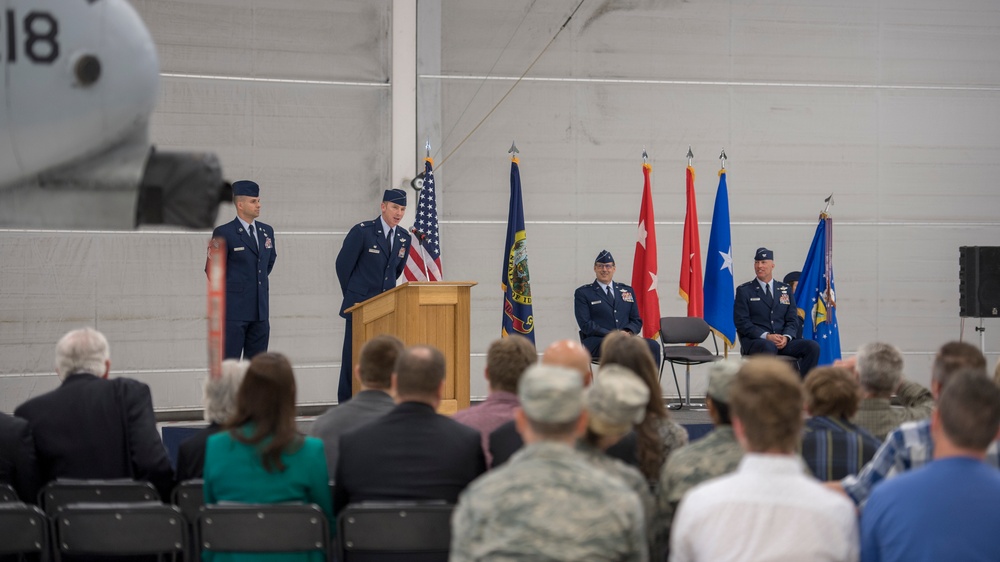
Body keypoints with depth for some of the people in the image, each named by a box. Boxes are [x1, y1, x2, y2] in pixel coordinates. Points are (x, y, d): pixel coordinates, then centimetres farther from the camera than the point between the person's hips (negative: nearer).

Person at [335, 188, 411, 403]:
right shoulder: (362, 231, -9)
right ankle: (346, 404, 5)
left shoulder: (404, 237, 7)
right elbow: (343, 264, -2)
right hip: (360, 304, -4)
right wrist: (352, 294, 5)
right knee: (354, 355, -1)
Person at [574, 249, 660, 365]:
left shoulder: (627, 291, 23)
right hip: (596, 342, -4)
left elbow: (637, 321, 19)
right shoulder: (583, 293, 9)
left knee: (653, 346, -26)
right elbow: (585, 325, -1)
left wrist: (628, 332, -5)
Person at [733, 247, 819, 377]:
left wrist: (786, 337, -10)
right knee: (768, 347, -39)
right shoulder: (744, 291, 6)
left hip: (783, 341, 4)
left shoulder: (785, 290, 18)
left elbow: (793, 320, 13)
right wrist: (766, 336, -17)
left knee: (813, 346, -21)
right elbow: (741, 322, -3)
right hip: (754, 341, -4)